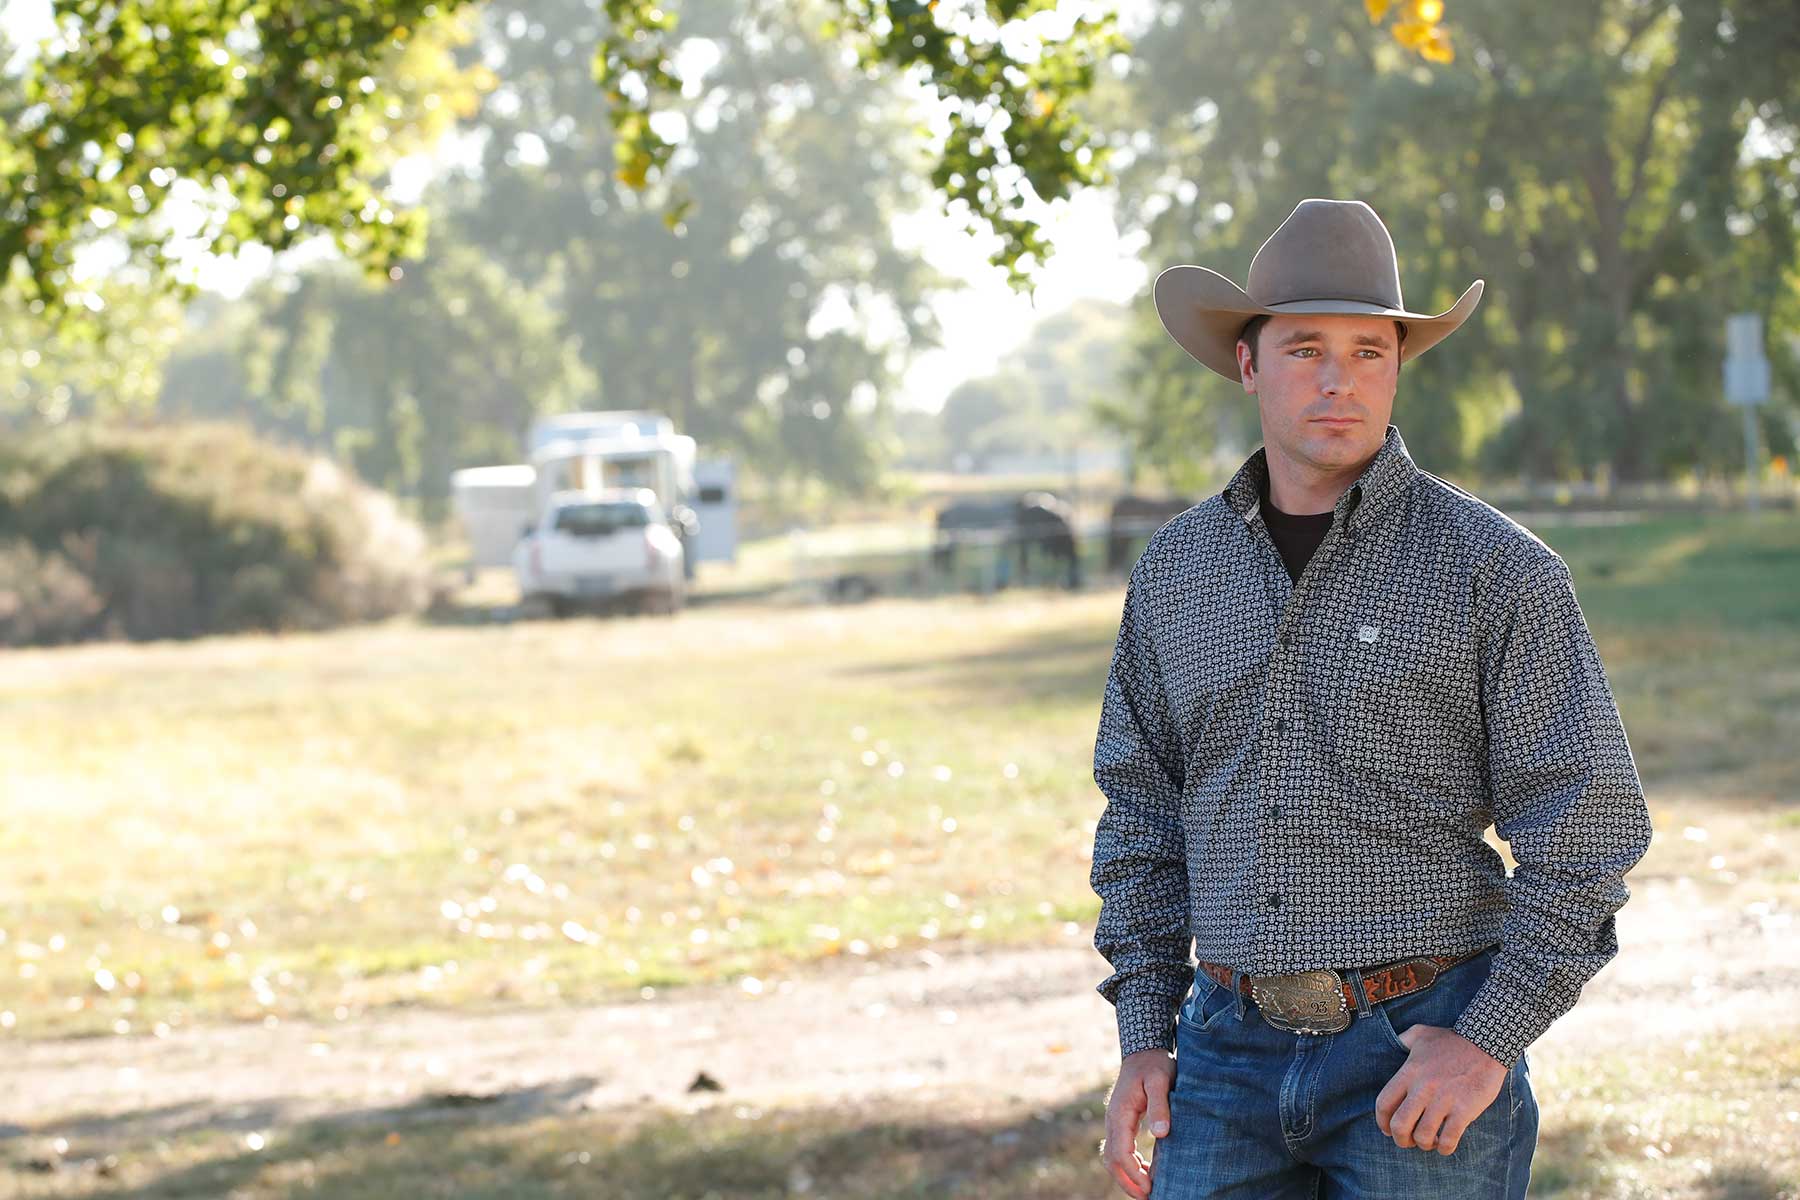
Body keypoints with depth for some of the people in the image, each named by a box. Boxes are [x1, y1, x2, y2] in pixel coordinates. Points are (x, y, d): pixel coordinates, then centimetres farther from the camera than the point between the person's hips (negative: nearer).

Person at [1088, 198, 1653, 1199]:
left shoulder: (1498, 570, -5)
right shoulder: (1177, 571, 8)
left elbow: (1589, 827, -6)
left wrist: (1489, 1044, -13)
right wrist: (1144, 1040, 8)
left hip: (1424, 1052, -4)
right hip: (1233, 1053, 4)